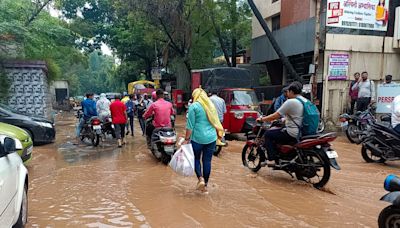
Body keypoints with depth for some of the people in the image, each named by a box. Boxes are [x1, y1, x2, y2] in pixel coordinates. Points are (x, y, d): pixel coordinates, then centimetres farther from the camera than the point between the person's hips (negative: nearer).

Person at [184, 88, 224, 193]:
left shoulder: (194, 106, -6)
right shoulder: (211, 105, 12)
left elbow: (190, 125, -10)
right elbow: (216, 122, 16)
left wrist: (186, 139, -5)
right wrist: (219, 134, 27)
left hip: (198, 138, -4)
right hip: (211, 138, 5)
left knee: (196, 159, 13)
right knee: (207, 161, 9)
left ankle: (201, 179, -5)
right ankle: (205, 185, 15)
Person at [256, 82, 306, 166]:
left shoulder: (290, 102, -15)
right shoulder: (306, 101, 11)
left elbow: (275, 116, -12)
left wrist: (261, 119, 1)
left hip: (293, 134, -9)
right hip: (303, 132, 9)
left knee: (268, 134, 3)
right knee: (276, 131, 27)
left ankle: (271, 159, -1)